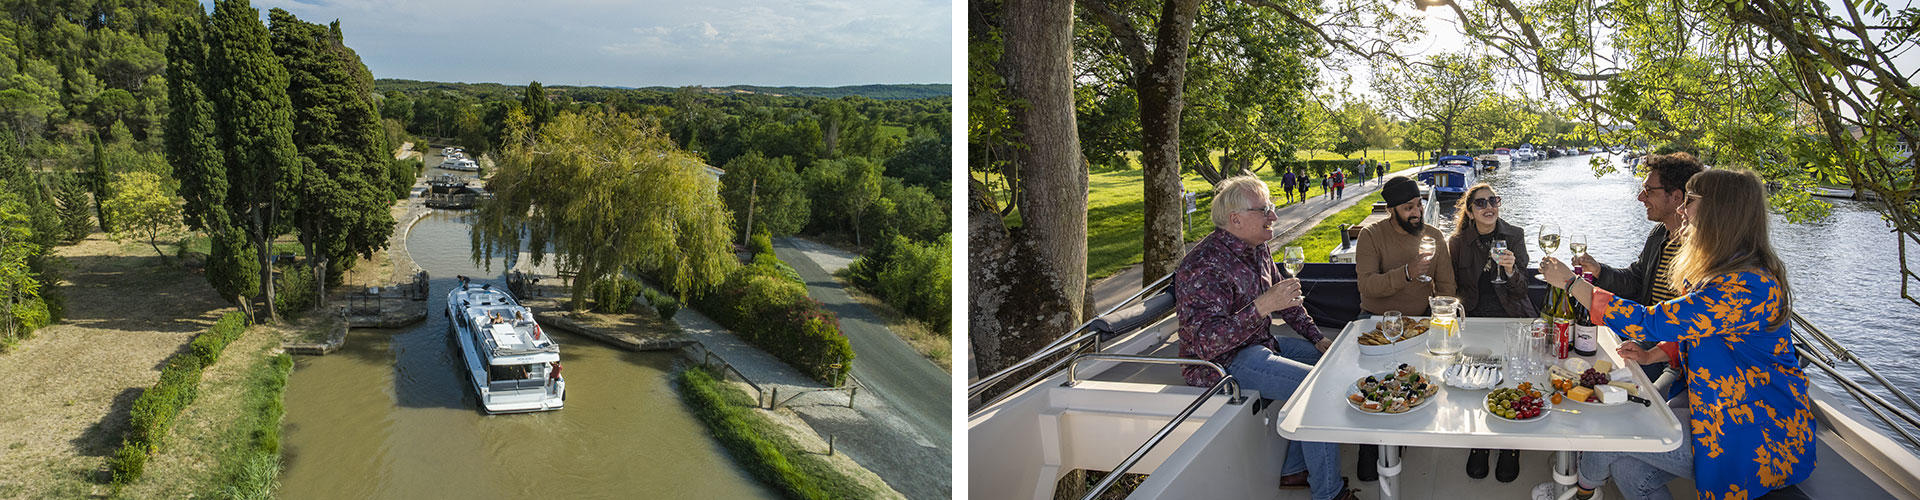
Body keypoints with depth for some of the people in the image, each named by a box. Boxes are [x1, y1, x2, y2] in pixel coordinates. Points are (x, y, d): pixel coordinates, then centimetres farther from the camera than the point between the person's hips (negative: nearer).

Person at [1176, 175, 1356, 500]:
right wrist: (1261, 307, -39)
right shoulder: (1205, 265, -26)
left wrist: (1317, 338, 11)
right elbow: (1204, 343, -34)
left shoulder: (1256, 248, 4)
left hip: (1257, 343, 10)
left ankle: (1294, 469, 17)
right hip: (1224, 362, -10)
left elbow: (1284, 299, 21)